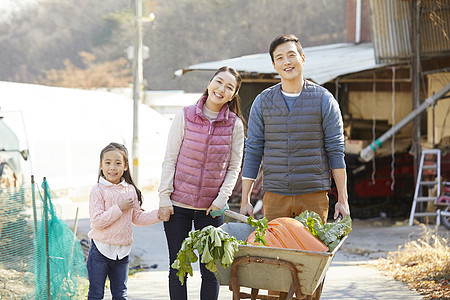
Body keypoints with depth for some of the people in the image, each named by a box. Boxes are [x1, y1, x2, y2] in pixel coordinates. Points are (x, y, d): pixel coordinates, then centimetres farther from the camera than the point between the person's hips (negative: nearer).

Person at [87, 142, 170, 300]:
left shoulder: (130, 190, 5)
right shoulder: (98, 191, -11)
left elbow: (137, 217, 14)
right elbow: (97, 222, -18)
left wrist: (158, 215, 0)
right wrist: (119, 208, -20)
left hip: (122, 251, 5)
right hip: (101, 250, -5)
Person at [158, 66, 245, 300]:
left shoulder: (235, 125, -1)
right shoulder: (185, 116, -3)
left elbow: (234, 167, 4)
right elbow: (170, 159, 0)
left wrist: (221, 199, -8)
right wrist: (164, 197, -5)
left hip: (211, 209, 1)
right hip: (178, 205, 0)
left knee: (210, 270, 4)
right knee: (178, 269, 5)